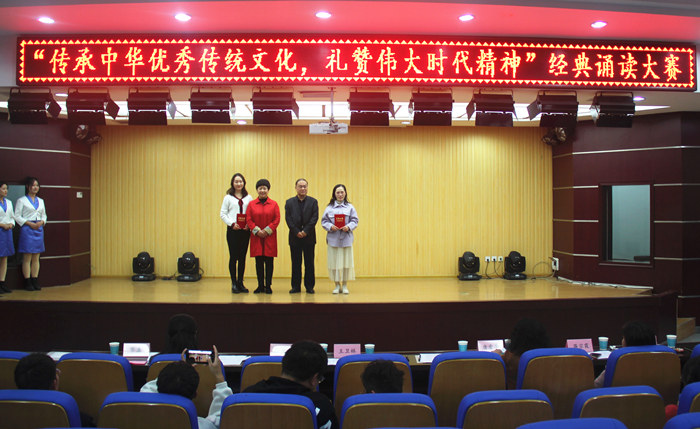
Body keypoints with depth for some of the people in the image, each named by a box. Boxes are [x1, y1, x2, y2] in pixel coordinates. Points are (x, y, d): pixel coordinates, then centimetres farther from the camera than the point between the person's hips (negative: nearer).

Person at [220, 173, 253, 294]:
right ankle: (234, 283, 5)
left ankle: (240, 283, 13)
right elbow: (223, 214, 2)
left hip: (245, 230, 2)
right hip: (233, 230, -2)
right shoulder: (228, 197, 6)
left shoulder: (248, 198, 11)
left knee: (242, 257, 5)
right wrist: (232, 224, -11)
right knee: (233, 257, -2)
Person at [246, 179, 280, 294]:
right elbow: (248, 219, 2)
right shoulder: (251, 204, 7)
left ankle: (268, 286, 7)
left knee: (269, 262, 0)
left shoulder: (274, 204, 4)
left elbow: (277, 220, -1)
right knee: (258, 262, 4)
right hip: (256, 237, 1)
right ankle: (260, 286, 12)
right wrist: (257, 231, -11)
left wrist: (267, 230, -11)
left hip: (270, 237, -1)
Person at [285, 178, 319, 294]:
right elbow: (288, 218, 0)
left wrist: (305, 231, -13)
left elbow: (315, 218, -3)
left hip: (309, 237, 0)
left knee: (309, 263, 3)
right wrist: (297, 232, -11)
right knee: (296, 263, 4)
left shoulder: (313, 201, 6)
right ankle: (296, 286, 10)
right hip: (295, 237, 1)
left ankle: (309, 286, 10)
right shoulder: (289, 202, 8)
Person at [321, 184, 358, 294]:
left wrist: (349, 226, -14)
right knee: (334, 261, 2)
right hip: (333, 239, 0)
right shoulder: (329, 208, 4)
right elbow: (324, 221, 5)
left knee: (346, 261, 2)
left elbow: (355, 220, 4)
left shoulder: (350, 207, 5)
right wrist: (330, 226, -13)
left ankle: (344, 286, 13)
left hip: (346, 239, 0)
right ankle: (337, 286, 14)